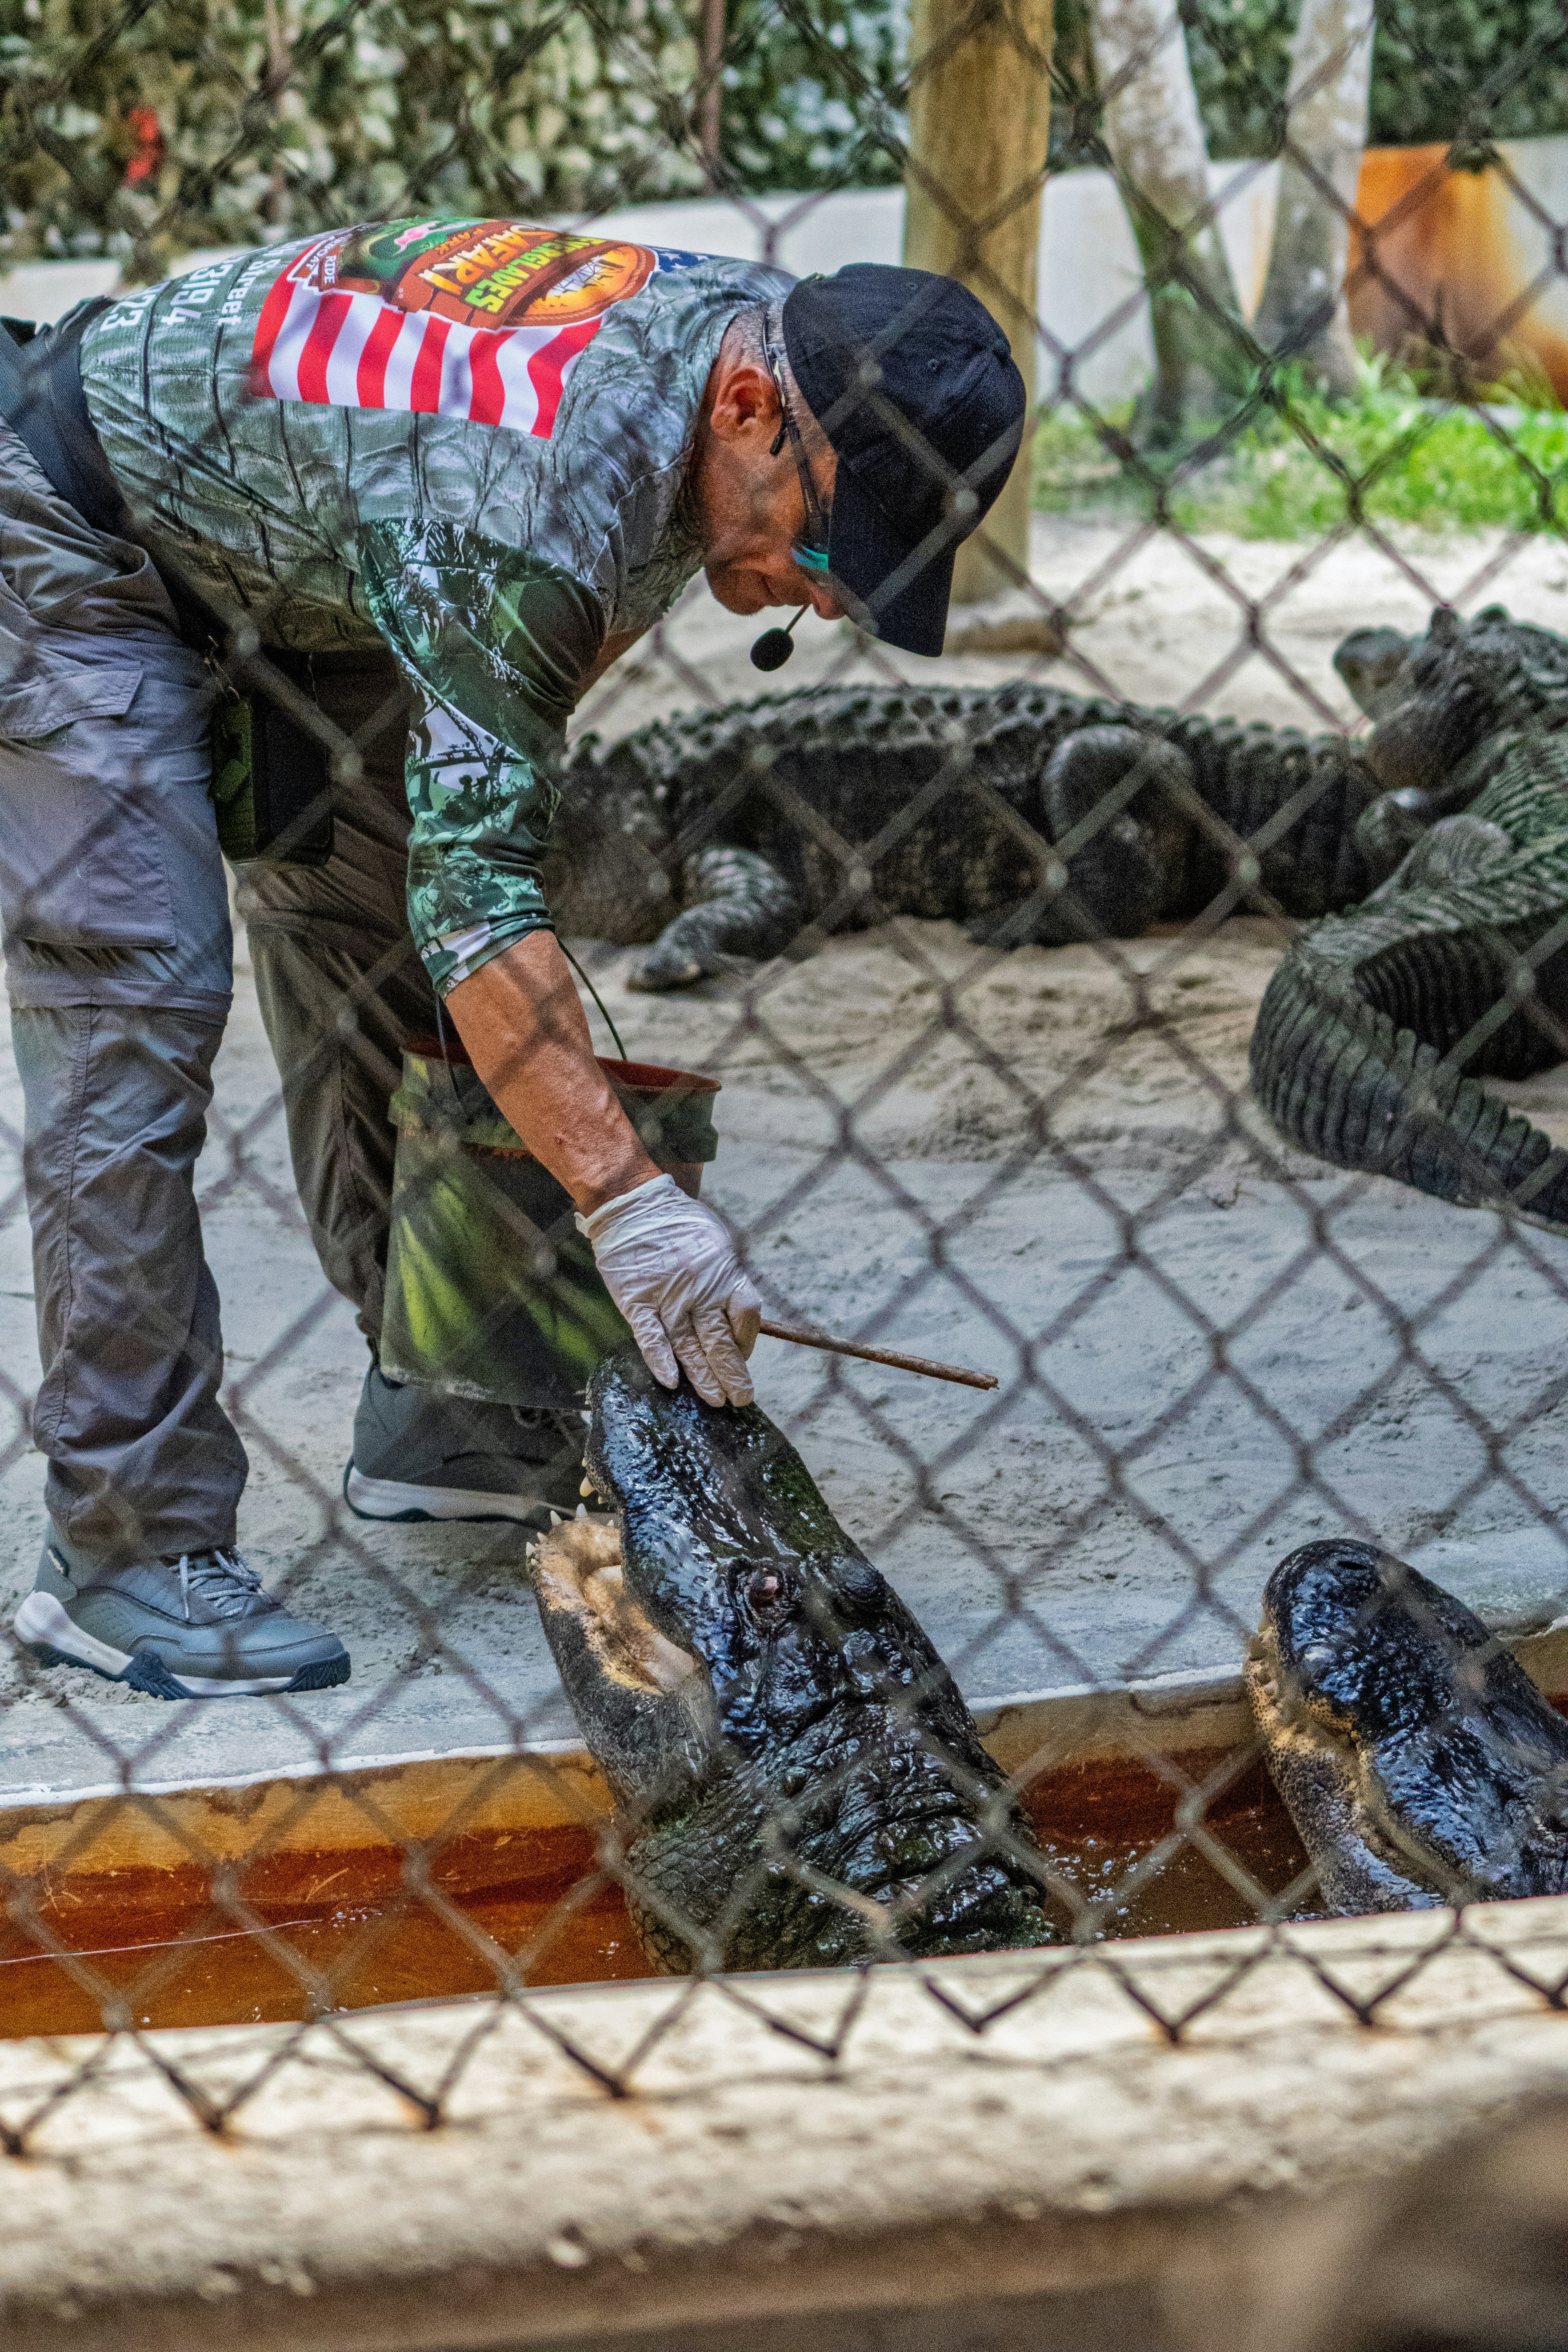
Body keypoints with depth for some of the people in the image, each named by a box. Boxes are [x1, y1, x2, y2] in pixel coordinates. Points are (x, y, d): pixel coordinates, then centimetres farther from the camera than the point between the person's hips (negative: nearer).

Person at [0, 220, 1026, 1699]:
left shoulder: (759, 326, -12)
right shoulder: (535, 489, -40)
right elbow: (475, 878, -43)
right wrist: (620, 1192, -49)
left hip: (295, 560, 9)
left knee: (383, 967, 9)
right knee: (137, 1007, -16)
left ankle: (440, 1422, 19)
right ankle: (127, 1553, -14)